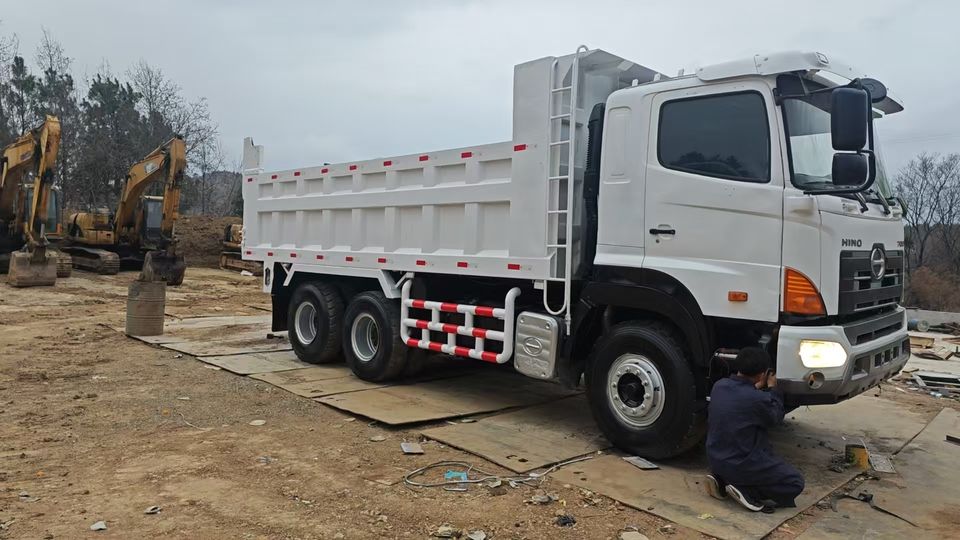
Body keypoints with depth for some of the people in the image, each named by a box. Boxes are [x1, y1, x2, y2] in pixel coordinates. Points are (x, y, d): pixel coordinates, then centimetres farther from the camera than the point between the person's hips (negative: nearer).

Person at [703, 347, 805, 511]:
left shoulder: (719, 386, -5)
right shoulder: (758, 399, -24)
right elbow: (775, 417, -2)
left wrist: (757, 388, 17)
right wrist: (773, 388, 10)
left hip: (714, 458, 7)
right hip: (741, 464, -7)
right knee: (795, 482, 7)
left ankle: (721, 478, 11)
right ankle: (745, 491, -8)